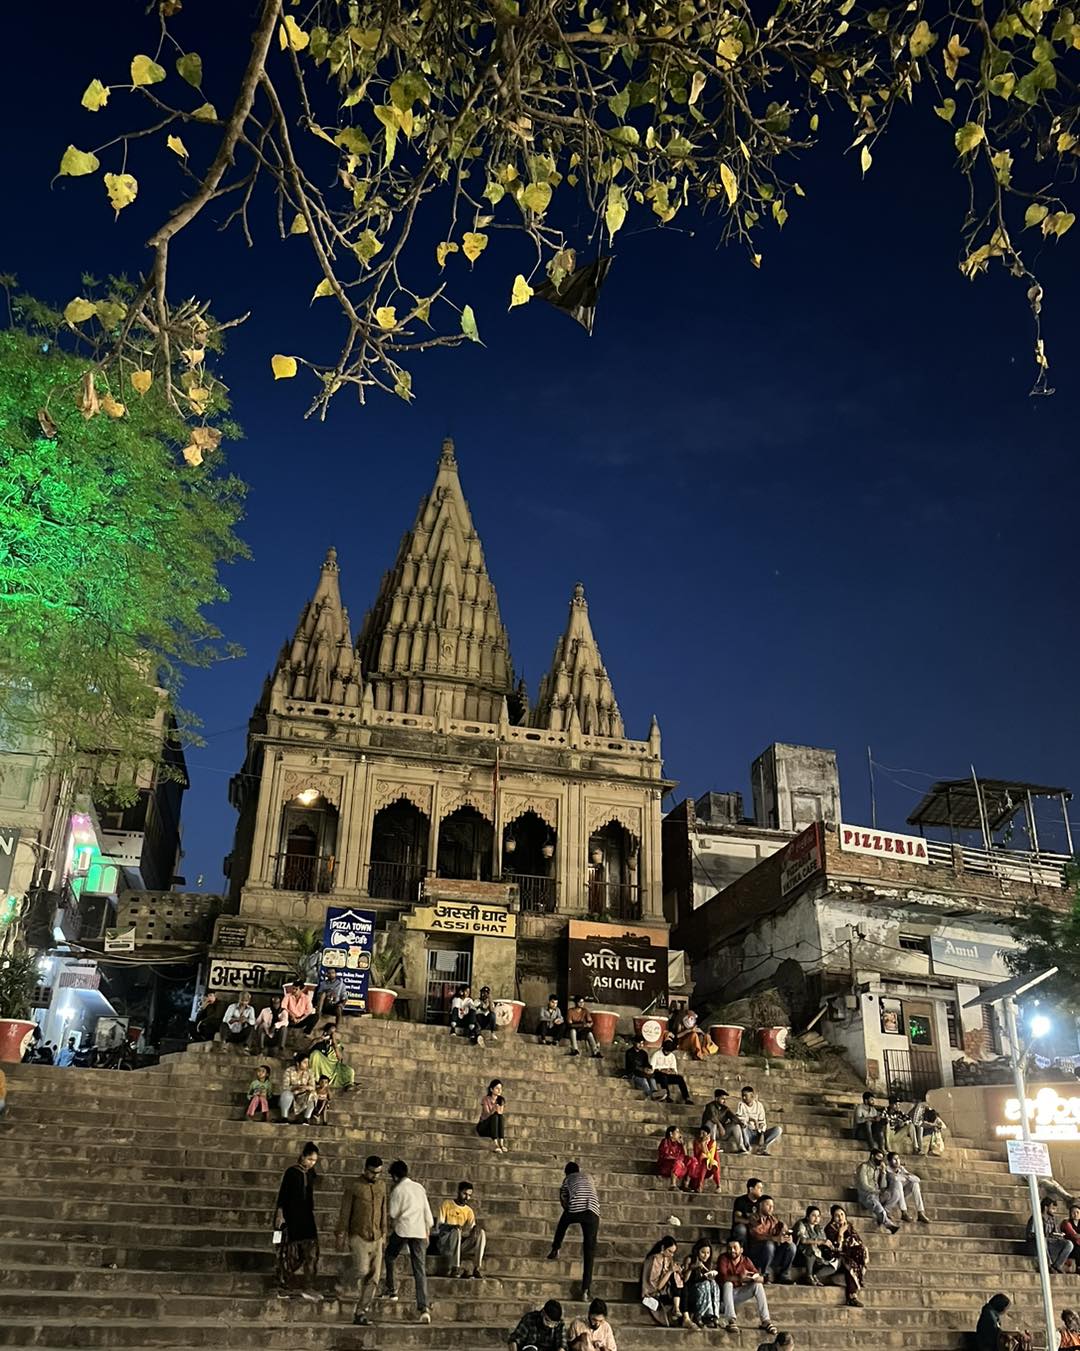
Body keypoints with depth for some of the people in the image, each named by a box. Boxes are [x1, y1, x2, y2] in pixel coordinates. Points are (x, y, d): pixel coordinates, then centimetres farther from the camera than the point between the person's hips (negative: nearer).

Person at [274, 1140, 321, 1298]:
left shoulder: (311, 1173, 6)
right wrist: (279, 1214, -15)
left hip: (307, 1217, 5)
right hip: (291, 1216, -5)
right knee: (289, 1252, 4)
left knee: (310, 1252, -2)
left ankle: (306, 1288, 1)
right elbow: (282, 1193, -11)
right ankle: (285, 1286, 17)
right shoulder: (291, 1171, -11)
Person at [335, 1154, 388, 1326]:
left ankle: (361, 1312, 8)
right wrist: (341, 1235, -5)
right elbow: (345, 1212, -4)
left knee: (374, 1277, -1)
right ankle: (343, 1285, 11)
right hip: (358, 1236, -5)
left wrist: (384, 1233, 15)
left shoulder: (382, 1186, 9)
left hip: (376, 1238, 5)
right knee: (362, 1269, -20)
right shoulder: (354, 1187, -6)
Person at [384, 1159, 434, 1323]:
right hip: (419, 1231, 4)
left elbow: (392, 1213, -4)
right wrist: (428, 1230, 22)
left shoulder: (398, 1190, -4)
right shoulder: (419, 1188, 12)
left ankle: (391, 1290, 23)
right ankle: (423, 1307, -11)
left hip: (402, 1229, -4)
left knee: (390, 1257, 24)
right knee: (419, 1269, -1)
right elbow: (427, 1211, 14)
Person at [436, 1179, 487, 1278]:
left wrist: (475, 1228, -25)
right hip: (444, 1241, -4)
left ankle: (477, 1268, -29)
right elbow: (440, 1226, -7)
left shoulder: (469, 1211, 13)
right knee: (456, 1231, -35)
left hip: (460, 1243, 4)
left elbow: (471, 1228, 0)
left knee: (481, 1233, -19)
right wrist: (452, 1226, -27)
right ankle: (455, 1268, -38)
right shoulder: (446, 1204, 3)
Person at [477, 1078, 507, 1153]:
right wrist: (494, 1110, -40)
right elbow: (487, 1115, -20)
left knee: (500, 1116, -29)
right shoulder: (485, 1099, -11)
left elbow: (500, 1114, -10)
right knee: (495, 1115, -33)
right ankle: (496, 1145, -44)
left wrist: (499, 1111, -33)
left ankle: (501, 1144, -38)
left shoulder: (501, 1100, 2)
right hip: (483, 1128, -3)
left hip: (495, 1128, 3)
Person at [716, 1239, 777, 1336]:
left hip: (739, 1294, 4)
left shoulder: (746, 1260, 0)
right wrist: (740, 1278, -42)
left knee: (758, 1285, -15)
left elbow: (761, 1279, -7)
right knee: (728, 1284, -34)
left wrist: (755, 1277, -31)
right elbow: (722, 1277, -29)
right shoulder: (724, 1259, -12)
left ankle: (765, 1320, -17)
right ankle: (731, 1320, -39)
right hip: (725, 1294, -4)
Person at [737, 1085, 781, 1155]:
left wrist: (762, 1135, -15)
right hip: (748, 1134, -2)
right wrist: (749, 1119, -29)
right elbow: (737, 1118, -15)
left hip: (757, 1134, 2)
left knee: (778, 1129, -16)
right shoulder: (741, 1105, 0)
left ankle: (762, 1147, -23)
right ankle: (747, 1146, -23)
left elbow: (762, 1123, 0)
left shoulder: (759, 1105, 5)